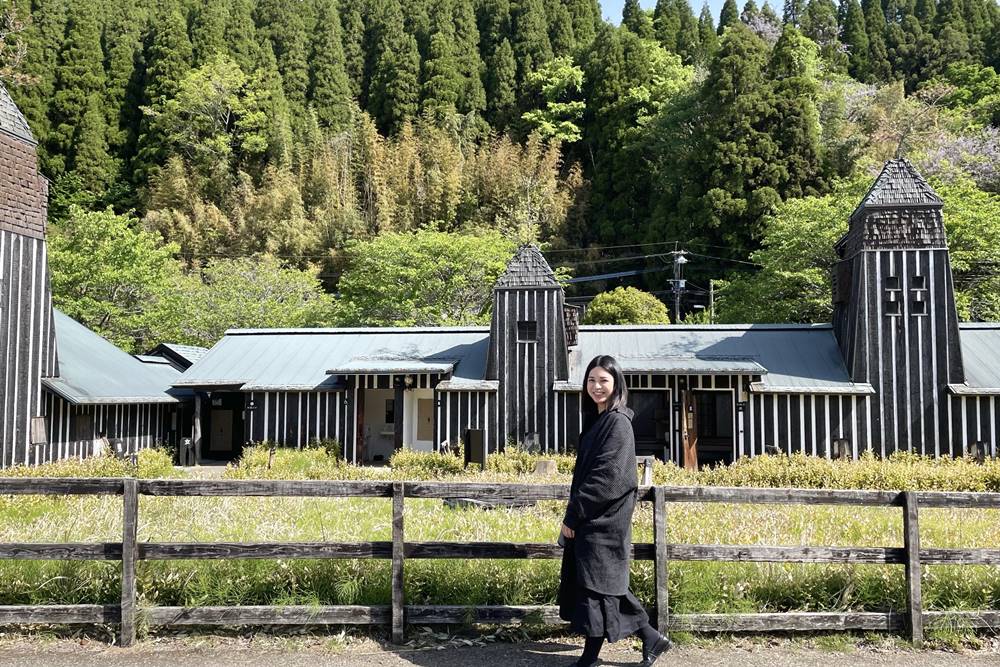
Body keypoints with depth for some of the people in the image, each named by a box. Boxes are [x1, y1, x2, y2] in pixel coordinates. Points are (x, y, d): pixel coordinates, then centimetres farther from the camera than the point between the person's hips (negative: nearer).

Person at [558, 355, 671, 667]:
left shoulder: (618, 423, -15)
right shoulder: (596, 420, 12)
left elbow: (607, 477, -21)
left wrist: (572, 515, -17)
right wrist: (574, 513, 11)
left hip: (604, 521, -9)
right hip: (590, 518, 9)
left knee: (597, 586, 1)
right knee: (605, 585, 15)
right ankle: (650, 638, 24)